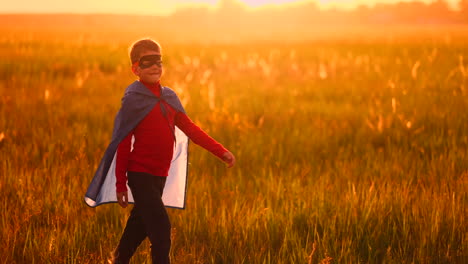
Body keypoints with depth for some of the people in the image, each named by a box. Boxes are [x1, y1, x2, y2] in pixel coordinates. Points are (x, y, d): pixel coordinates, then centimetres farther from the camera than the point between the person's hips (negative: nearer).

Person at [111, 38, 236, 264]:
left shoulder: (168, 97, 10)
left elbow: (190, 128, 14)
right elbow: (123, 143, -9)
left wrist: (220, 151, 7)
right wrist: (121, 184, -10)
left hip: (160, 176, 7)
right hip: (141, 175, -7)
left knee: (140, 226, 17)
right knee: (161, 228, -14)